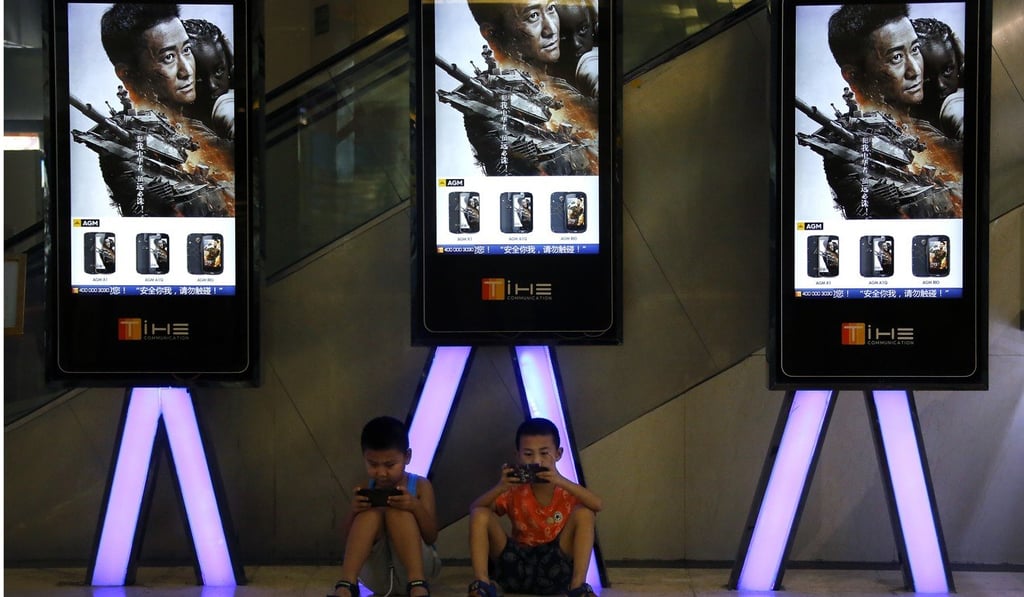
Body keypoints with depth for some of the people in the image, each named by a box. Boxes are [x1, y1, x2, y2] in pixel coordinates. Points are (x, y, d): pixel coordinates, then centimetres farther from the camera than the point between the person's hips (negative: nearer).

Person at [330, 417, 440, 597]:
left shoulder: (420, 486, 1)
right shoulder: (366, 490, 7)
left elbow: (431, 537, -7)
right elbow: (347, 538, 1)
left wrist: (416, 507, -26)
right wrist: (353, 511, -20)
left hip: (411, 568, -2)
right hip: (376, 575, 2)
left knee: (398, 510, -25)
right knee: (371, 513, -22)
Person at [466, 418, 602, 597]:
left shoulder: (567, 491, -1)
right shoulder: (515, 492, 3)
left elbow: (597, 505, -23)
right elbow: (475, 509, -10)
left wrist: (562, 482, -36)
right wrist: (500, 487, -29)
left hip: (555, 569, -1)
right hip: (516, 567, 1)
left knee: (584, 513, -21)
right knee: (481, 514, -16)